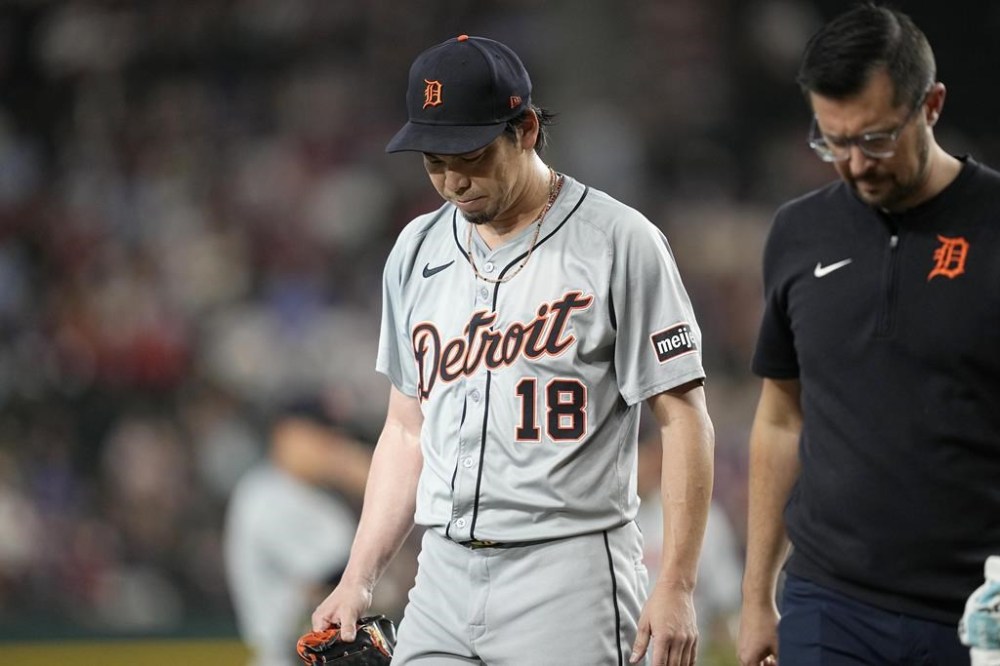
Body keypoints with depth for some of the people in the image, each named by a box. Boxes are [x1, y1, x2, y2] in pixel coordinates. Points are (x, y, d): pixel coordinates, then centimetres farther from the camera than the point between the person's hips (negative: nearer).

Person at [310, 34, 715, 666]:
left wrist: (676, 589, -13)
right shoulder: (417, 251, 13)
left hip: (569, 578, -6)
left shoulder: (618, 241, -5)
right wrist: (359, 580, 11)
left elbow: (684, 418, -6)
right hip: (444, 576, 6)